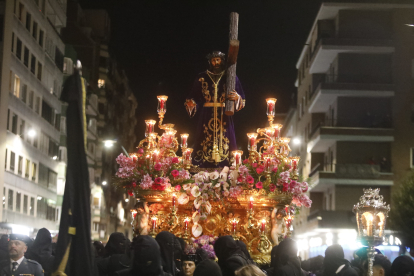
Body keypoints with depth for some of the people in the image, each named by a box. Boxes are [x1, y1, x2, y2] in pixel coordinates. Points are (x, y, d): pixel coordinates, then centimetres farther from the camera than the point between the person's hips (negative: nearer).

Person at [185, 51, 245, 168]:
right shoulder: (202, 78, 10)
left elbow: (242, 99, 7)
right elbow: (194, 98, 10)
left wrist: (237, 97, -15)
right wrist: (190, 104, -11)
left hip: (224, 117, 0)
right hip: (207, 117, 0)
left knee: (225, 142, -7)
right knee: (206, 144, -4)